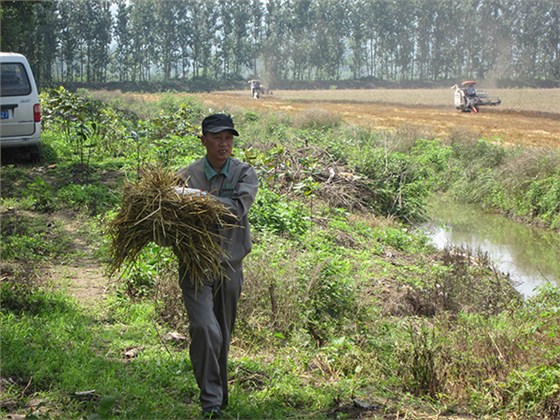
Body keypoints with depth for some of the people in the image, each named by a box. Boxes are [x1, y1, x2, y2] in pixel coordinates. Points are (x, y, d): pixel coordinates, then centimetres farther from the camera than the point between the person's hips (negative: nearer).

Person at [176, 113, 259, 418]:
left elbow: (238, 207, -18)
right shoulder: (186, 175, -2)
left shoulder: (244, 173, 0)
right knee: (205, 329, -17)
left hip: (230, 265, 2)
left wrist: (201, 197, -26)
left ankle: (220, 395, 35)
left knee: (223, 335, 15)